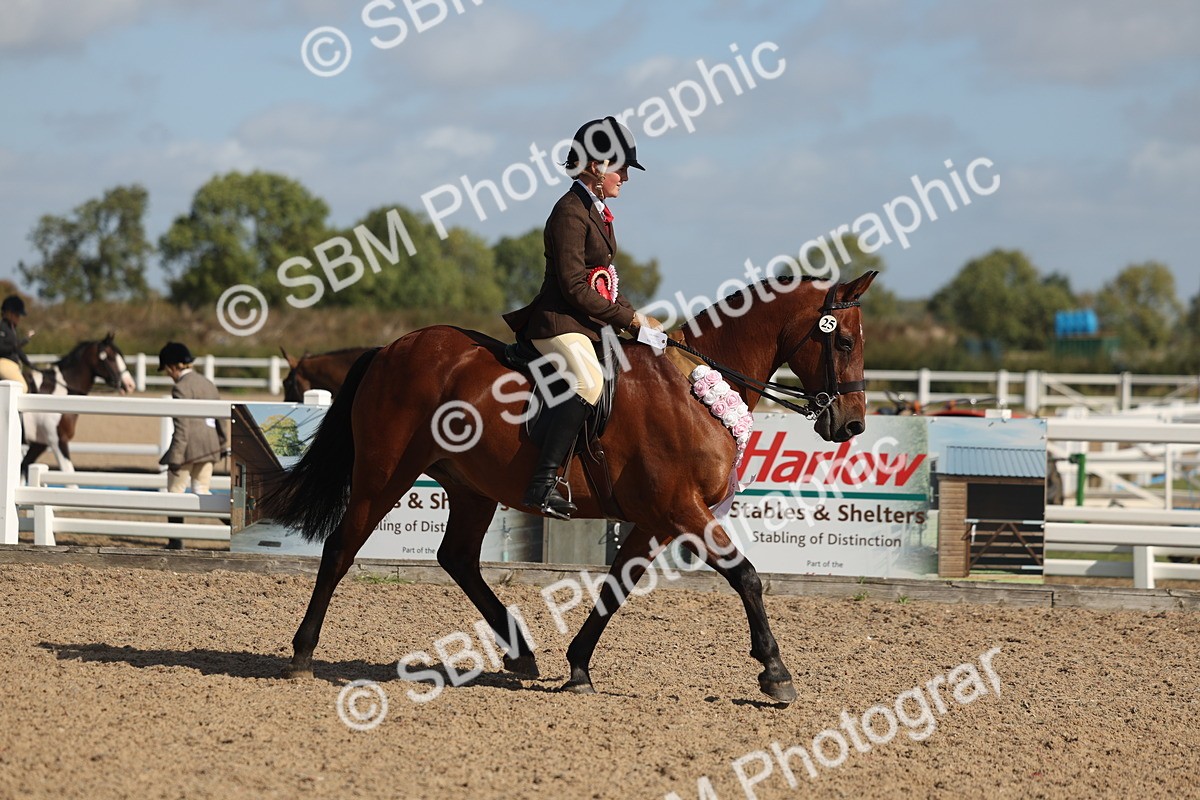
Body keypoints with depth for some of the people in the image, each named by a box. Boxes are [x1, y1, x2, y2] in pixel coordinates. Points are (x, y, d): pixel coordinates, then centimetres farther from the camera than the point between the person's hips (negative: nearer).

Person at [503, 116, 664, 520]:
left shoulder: (596, 211, 18)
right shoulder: (570, 213, -13)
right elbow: (574, 287, -18)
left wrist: (635, 316, 10)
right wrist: (628, 318, -13)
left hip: (590, 324, 11)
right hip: (560, 324, -11)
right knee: (588, 381, -35)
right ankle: (544, 482, -39)